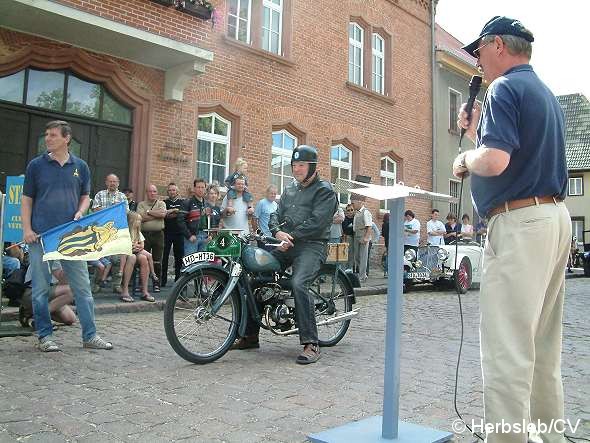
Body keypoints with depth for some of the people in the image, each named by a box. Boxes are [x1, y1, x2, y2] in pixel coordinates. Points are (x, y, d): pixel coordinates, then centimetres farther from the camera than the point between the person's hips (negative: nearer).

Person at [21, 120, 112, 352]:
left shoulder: (80, 166, 8)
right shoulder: (36, 165, 4)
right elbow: (27, 200, 5)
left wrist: (80, 212, -5)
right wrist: (26, 229, -6)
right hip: (41, 235, -1)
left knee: (82, 286, 3)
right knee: (41, 287, 5)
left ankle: (90, 335, 11)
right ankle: (45, 336, 18)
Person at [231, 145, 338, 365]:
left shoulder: (324, 190, -2)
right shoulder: (290, 189, 22)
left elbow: (315, 223, -14)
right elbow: (276, 214, 13)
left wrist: (291, 237, -19)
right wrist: (278, 231, -9)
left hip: (312, 246, -7)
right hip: (287, 245, 7)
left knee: (299, 284, -32)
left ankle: (310, 344, -24)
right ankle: (250, 335, 10)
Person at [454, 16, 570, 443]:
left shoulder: (505, 88, -8)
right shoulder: (545, 92, 22)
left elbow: (495, 161, -22)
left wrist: (465, 159, -3)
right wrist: (477, 131, 19)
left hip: (521, 222, -10)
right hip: (554, 216, 10)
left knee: (507, 345, -7)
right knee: (543, 344, 17)